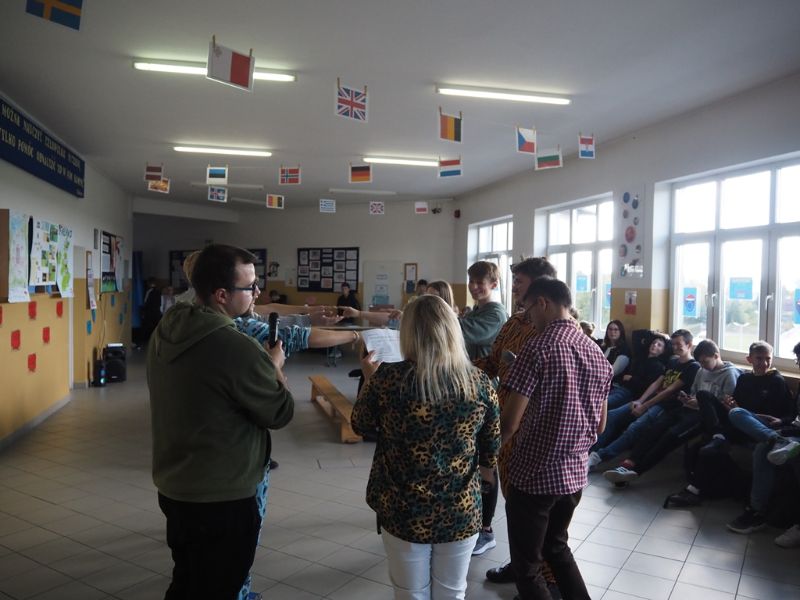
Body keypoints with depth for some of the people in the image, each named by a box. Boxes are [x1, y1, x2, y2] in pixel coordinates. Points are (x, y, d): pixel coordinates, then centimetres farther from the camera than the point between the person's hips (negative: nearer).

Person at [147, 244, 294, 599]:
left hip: (172, 488, 7)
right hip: (222, 500, -7)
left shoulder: (165, 332, -2)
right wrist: (274, 367, 1)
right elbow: (281, 414, -14)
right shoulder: (237, 348, -28)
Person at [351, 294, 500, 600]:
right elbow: (490, 456, -1)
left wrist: (370, 378, 16)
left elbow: (360, 425, 3)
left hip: (404, 514, -1)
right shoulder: (480, 382, -11)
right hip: (461, 514, 1)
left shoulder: (388, 377, -16)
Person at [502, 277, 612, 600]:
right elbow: (600, 424, 12)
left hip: (533, 474, -7)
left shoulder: (539, 347, -18)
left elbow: (510, 421, -19)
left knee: (527, 565, 9)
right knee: (556, 545, 27)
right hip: (574, 473, 7)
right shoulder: (597, 353, 5)